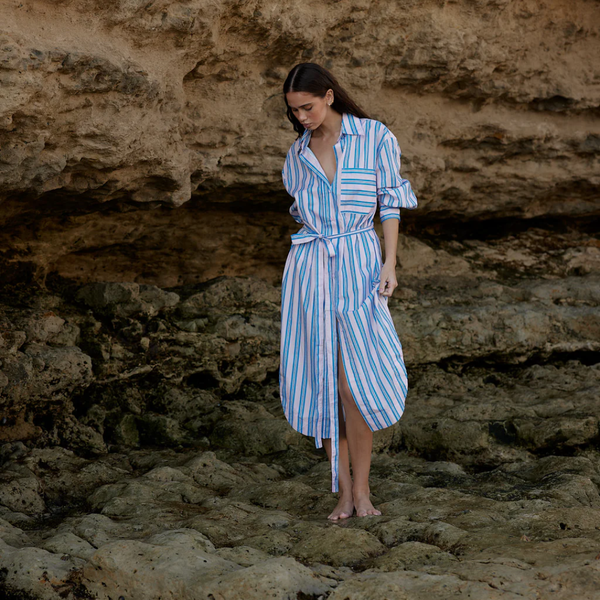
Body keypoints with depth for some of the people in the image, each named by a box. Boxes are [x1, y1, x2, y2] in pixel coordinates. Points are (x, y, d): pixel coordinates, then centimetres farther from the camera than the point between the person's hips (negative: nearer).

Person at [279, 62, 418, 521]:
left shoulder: (375, 137, -1)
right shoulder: (298, 153, 11)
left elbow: (390, 201, 1)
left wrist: (390, 264, -6)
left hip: (358, 264, -4)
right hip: (310, 270, 4)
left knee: (353, 381, -12)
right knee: (322, 383, 2)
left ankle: (362, 487, 3)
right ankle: (344, 491, 11)